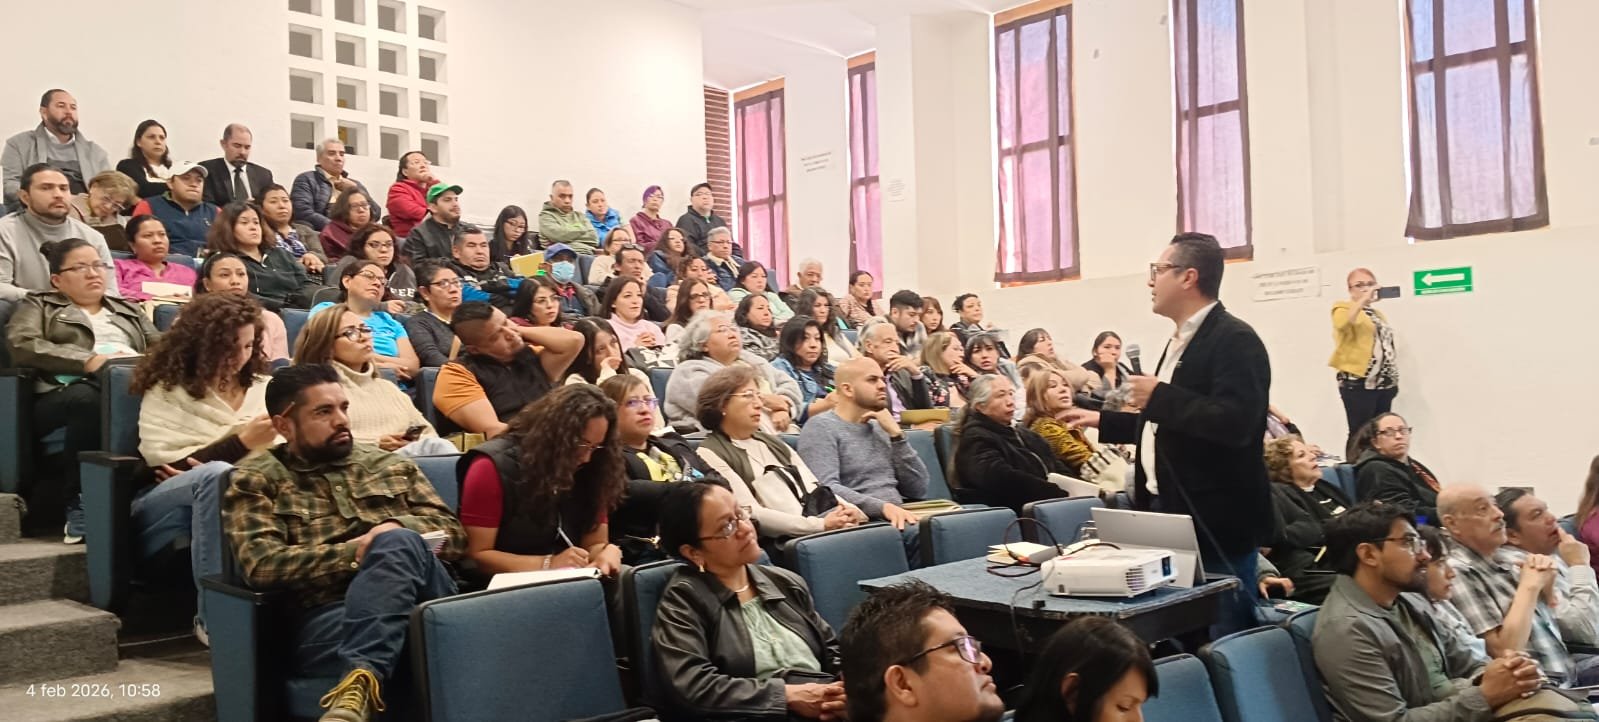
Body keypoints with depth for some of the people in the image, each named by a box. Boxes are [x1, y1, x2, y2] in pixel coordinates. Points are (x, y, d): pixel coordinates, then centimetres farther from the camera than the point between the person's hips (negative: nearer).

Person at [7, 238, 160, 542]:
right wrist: (90, 361, -12)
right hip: (65, 391, -2)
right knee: (86, 398, -41)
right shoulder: (39, 305, 22)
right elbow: (21, 344, 1)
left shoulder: (129, 310, 34)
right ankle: (79, 508, -32)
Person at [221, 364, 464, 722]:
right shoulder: (255, 482, 14)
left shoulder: (391, 464, 25)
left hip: (424, 597, 4)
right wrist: (356, 552, -8)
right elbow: (262, 565, -3)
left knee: (397, 543, -34)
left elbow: (453, 533, 18)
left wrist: (399, 530, -2)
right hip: (329, 613, -3)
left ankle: (361, 681, -47)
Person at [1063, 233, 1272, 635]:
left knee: (1220, 637, 0)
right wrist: (1104, 421, 26)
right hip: (1168, 512, 10)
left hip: (1214, 524, -9)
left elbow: (1235, 423, -29)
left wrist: (1160, 397, -21)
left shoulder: (1234, 340, -15)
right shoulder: (1183, 340, 16)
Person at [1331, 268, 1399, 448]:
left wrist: (1394, 378, 17)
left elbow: (1386, 345, 23)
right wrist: (1364, 299, -28)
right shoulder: (1343, 308, -1)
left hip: (1384, 383, 7)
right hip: (1358, 383, -7)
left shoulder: (1378, 314, 21)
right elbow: (1342, 324, -26)